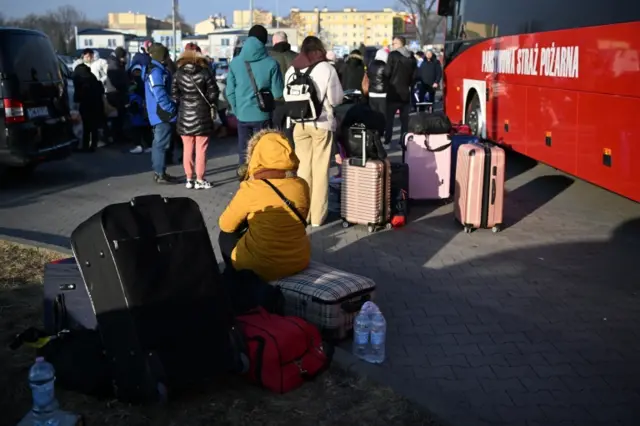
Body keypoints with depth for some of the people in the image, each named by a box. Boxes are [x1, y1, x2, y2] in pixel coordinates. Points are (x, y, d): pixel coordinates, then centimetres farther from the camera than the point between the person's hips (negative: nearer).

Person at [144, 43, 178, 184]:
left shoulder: (159, 69, 16)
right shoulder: (156, 71, -17)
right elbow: (160, 95, -23)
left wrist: (172, 108, 17)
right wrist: (172, 110, -19)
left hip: (162, 113, 11)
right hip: (162, 114, -11)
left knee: (159, 143, 15)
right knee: (161, 144, -7)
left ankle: (158, 172, 23)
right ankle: (160, 174, -4)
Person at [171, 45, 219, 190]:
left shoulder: (178, 74, 0)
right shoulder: (205, 72, -7)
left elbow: (174, 96, -2)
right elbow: (213, 94, -7)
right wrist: (210, 103, 13)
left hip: (184, 116, 3)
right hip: (202, 116, -3)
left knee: (187, 149, 11)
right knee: (200, 150, 3)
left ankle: (189, 179, 14)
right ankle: (200, 180, 7)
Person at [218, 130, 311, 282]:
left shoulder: (250, 189, -17)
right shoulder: (301, 185, -5)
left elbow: (225, 225, -2)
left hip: (261, 267, -4)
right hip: (300, 261, 4)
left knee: (225, 236, 22)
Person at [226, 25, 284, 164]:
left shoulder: (235, 62, -2)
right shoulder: (271, 63, -10)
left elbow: (230, 91, 0)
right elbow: (277, 92, -9)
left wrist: (237, 110, 12)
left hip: (242, 115, 3)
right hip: (263, 115, -2)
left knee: (244, 152, 13)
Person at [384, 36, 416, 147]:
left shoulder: (393, 55, -10)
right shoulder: (411, 57, 6)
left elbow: (387, 72, -11)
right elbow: (414, 75, 9)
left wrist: (388, 81, 7)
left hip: (393, 91, -4)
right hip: (406, 92, 4)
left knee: (389, 118, 2)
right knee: (405, 119, 9)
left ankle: (387, 142, 1)